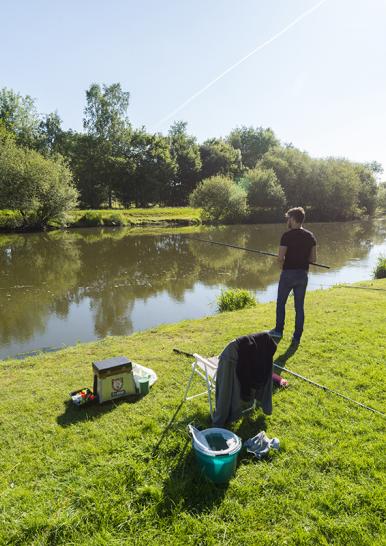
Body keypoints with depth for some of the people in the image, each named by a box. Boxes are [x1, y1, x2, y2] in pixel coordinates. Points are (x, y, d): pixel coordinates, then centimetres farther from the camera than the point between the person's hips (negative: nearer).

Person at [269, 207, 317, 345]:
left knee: (281, 302, 15)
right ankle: (297, 337, 14)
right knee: (299, 306, 10)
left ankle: (279, 331, 23)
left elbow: (280, 258, -15)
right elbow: (313, 258, 4)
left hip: (288, 273, -4)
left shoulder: (287, 235, -13)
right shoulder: (310, 236, 3)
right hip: (303, 274, 5)